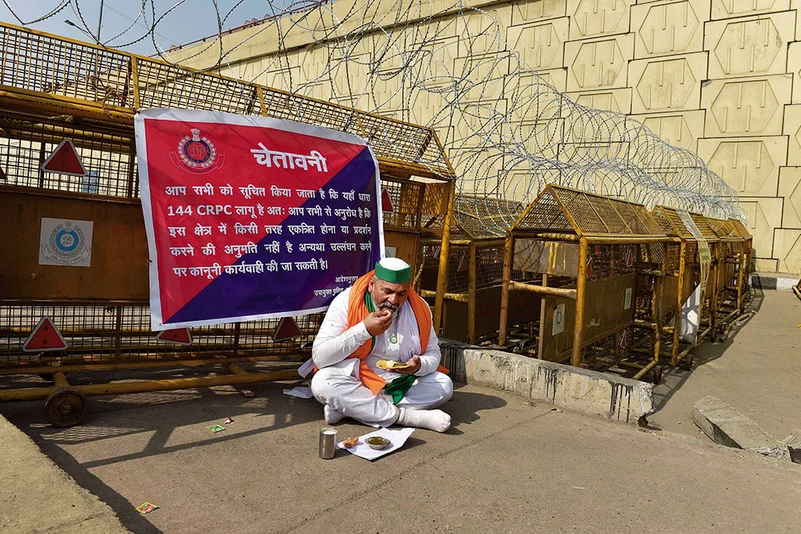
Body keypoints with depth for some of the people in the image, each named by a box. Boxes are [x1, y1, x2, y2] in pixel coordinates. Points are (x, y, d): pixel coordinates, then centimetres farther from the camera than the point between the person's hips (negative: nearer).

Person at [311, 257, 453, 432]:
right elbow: (319, 358, -22)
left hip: (402, 384, 4)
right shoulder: (347, 302, -16)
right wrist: (364, 330, -30)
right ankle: (406, 416, -28)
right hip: (355, 383, -3)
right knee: (322, 382, -31)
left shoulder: (419, 308, -5)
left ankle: (347, 408, -22)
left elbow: (433, 353, 4)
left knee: (444, 385, -18)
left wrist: (419, 366, -21)